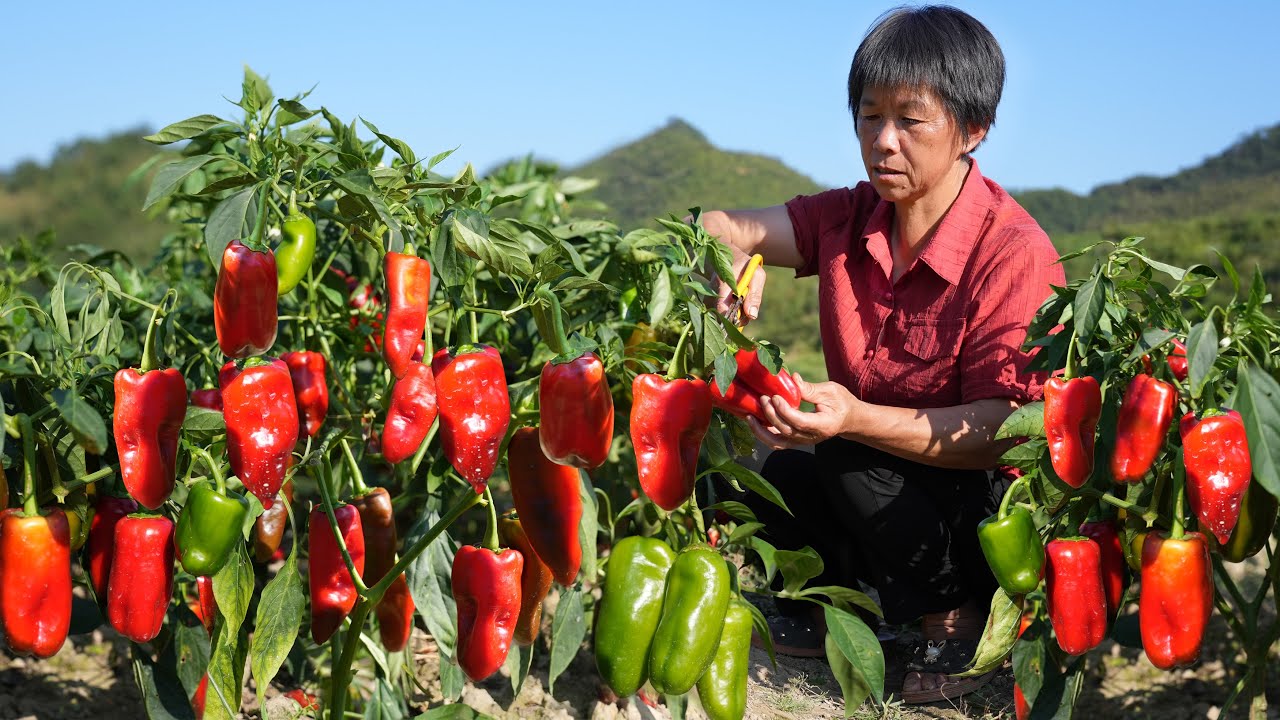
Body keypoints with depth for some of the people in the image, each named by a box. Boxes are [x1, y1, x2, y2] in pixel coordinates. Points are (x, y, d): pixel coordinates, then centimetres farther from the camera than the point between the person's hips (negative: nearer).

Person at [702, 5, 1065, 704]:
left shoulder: (1014, 252, -21)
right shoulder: (848, 220, -3)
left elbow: (1001, 432, -26)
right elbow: (719, 226, -12)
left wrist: (857, 418, -40)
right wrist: (730, 256, -37)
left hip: (992, 502, -6)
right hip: (882, 475, 6)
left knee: (845, 460, -28)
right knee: (773, 474, -17)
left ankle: (955, 618, -5)